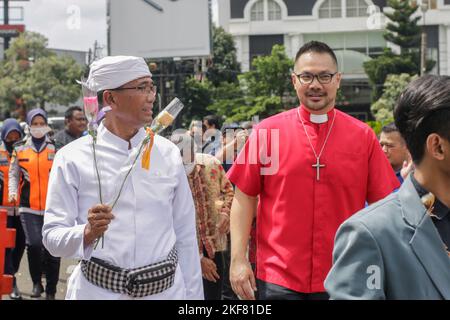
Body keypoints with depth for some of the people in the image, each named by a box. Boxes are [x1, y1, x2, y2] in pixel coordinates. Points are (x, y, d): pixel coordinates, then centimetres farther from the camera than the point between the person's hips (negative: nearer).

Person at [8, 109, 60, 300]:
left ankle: (51, 291, 15)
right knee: (34, 243, -16)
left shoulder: (56, 148, 6)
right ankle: (36, 282, 8)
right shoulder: (20, 149, 10)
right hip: (29, 207, 0)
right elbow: (13, 174, 16)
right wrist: (13, 192, 0)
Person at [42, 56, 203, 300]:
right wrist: (87, 233, -25)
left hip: (166, 289, 3)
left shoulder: (168, 153, 2)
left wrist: (193, 295, 3)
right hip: (98, 290, -2)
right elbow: (52, 236, -6)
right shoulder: (72, 158, -5)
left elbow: (186, 236, 4)